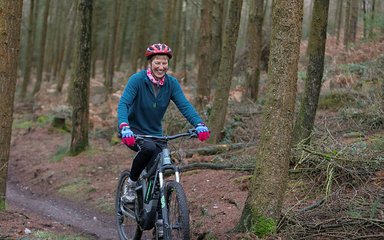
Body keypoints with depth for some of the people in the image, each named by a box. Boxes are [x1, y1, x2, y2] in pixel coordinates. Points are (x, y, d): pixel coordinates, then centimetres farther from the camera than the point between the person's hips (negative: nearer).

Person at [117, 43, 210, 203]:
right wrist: (124, 127, -46)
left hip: (155, 133, 4)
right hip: (134, 131, -4)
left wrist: (199, 124, -34)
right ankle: (131, 184, -12)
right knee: (149, 148, -35)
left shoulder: (171, 83, -5)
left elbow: (185, 106, -15)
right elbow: (123, 104, -27)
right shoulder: (137, 80, -17)